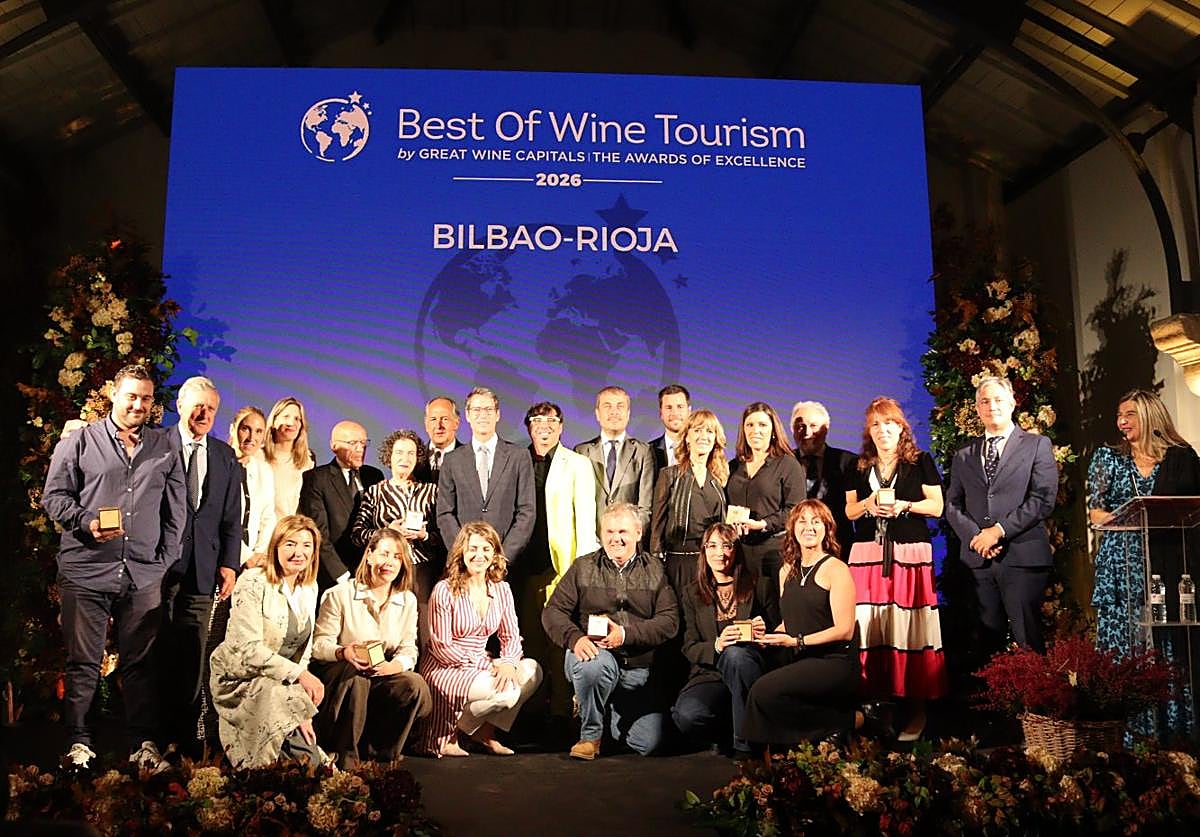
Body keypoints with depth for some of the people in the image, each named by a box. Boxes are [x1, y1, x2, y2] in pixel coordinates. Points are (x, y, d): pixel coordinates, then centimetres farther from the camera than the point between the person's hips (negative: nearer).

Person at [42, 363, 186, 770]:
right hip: (86, 572, -2)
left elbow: (177, 509, 13)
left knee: (140, 662, 6)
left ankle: (145, 744, 13)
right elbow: (54, 495, 4)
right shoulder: (79, 441, 6)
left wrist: (166, 559, 6)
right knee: (83, 662, 3)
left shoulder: (163, 448, 12)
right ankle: (79, 744, 13)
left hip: (144, 576, 2)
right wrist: (86, 522, -13)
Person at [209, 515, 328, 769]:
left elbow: (303, 650, 8)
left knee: (310, 759, 1)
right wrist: (299, 674, -27)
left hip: (279, 680, 7)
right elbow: (248, 648, -23)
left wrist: (304, 713, 0)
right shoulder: (253, 583, -17)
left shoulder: (310, 588, 5)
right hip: (239, 679, -7)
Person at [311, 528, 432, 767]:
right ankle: (345, 755, -22)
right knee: (355, 673, -38)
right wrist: (344, 653, -28)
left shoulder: (408, 600, 8)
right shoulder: (340, 594, -3)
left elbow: (409, 649, 2)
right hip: (341, 674, -3)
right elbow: (319, 643, -6)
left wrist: (394, 665, -22)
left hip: (383, 676, 3)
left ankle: (377, 751, -6)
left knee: (416, 687, -27)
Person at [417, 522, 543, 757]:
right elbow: (441, 647, -13)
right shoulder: (445, 590, -12)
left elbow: (511, 636, 5)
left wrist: (507, 663, -19)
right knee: (506, 691, -27)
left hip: (481, 665, 6)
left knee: (531, 670, -17)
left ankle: (485, 731, 0)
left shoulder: (501, 590, 5)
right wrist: (488, 664, -19)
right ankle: (448, 735, -3)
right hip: (444, 669, -6)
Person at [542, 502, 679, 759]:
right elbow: (553, 611, 1)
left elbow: (670, 620, -4)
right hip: (596, 653, -1)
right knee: (595, 665, -38)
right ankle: (590, 734, -10)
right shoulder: (583, 568, 8)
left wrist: (626, 634, -19)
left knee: (648, 743, -7)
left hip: (639, 668, 2)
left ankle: (613, 713, 27)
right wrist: (575, 638, -20)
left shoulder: (655, 570, 8)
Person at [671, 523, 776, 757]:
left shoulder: (760, 587, 11)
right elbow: (689, 648, 6)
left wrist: (764, 635, -12)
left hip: (753, 667, -1)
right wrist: (716, 646, -16)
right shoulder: (692, 593, 14)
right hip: (710, 676, 1)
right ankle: (729, 731, 0)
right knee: (686, 715, -33)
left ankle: (747, 741, -24)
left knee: (735, 654, -38)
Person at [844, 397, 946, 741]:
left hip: (910, 554, -3)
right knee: (866, 627, -3)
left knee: (909, 629, -6)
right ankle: (868, 699, 3)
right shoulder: (860, 467, 15)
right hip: (867, 555, 3)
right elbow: (849, 511, 14)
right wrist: (871, 502, -5)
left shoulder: (920, 461, 6)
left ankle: (917, 707, -1)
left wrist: (903, 505, -12)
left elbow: (937, 507, 2)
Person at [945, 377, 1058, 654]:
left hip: (1023, 558, -3)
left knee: (1028, 642, -4)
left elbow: (1043, 499, -4)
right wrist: (975, 537, -6)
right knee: (989, 640, 5)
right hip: (977, 559, 3)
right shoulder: (963, 455, 17)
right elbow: (953, 505, 12)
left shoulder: (1037, 445, 7)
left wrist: (999, 530, -11)